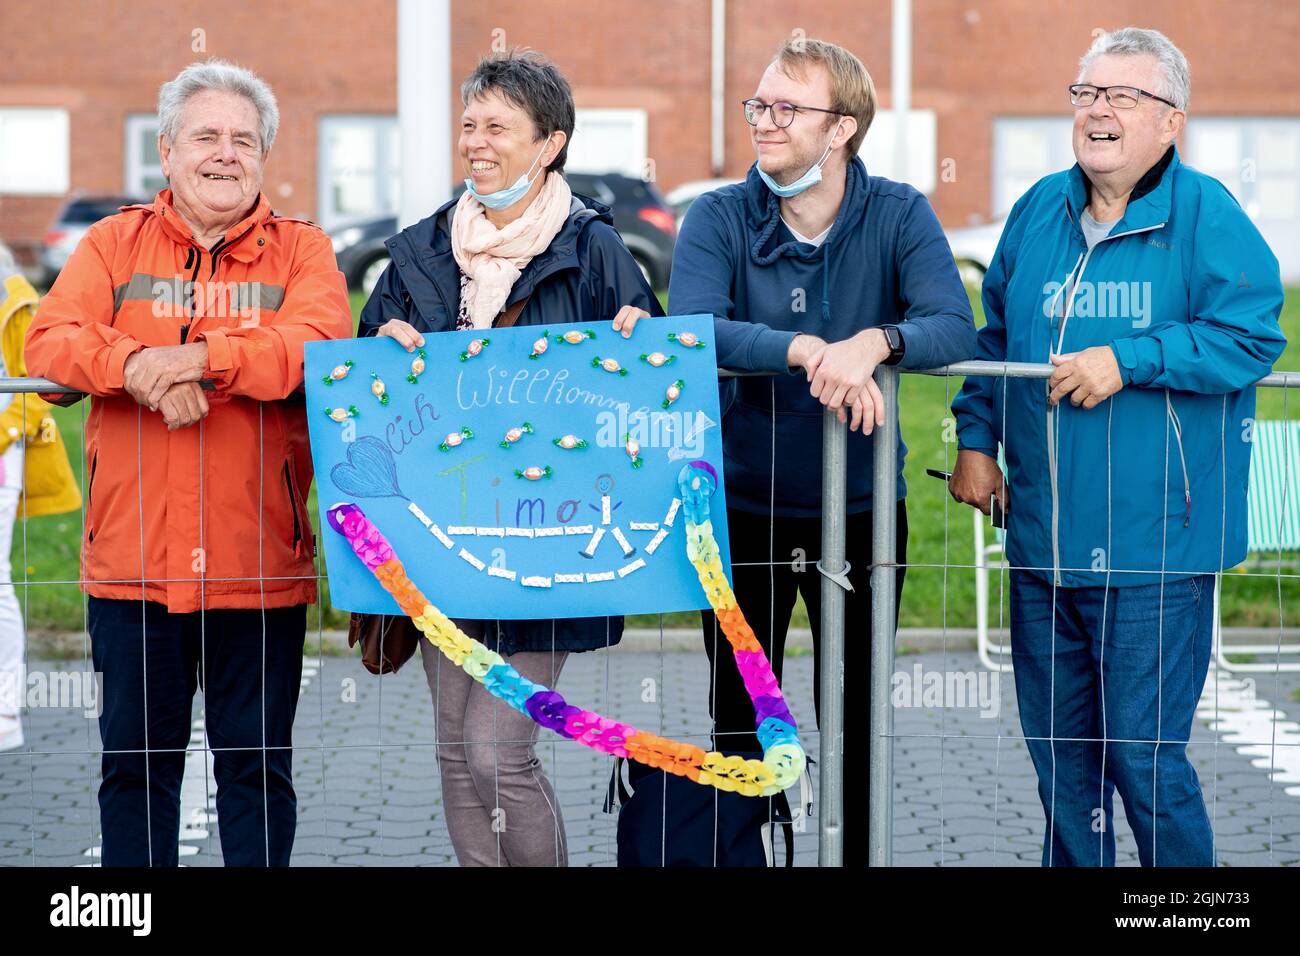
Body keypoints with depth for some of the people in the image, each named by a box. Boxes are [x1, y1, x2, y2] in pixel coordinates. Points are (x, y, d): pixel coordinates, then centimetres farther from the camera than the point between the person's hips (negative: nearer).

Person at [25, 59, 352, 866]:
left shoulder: (301, 250, 6)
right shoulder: (116, 242, 9)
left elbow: (320, 345, -14)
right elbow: (50, 338, -6)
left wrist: (201, 356, -24)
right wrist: (137, 365, -24)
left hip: (260, 562, -1)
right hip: (134, 557, 1)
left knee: (258, 762, 8)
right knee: (137, 760, 10)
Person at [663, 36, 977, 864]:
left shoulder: (900, 216, -6)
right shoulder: (718, 219, -7)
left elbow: (955, 329, -19)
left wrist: (874, 342, -39)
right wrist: (808, 350, -38)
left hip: (861, 508, 0)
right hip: (743, 508, 0)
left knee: (855, 725, 12)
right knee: (740, 722, 11)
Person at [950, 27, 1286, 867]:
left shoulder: (1207, 216, -6)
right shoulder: (1040, 210, 11)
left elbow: (1251, 338, -15)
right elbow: (994, 337, 21)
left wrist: (1129, 362, -19)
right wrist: (976, 438, 12)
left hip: (1154, 547, -5)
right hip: (1043, 541, 6)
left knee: (1145, 757, -3)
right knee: (1059, 753, 14)